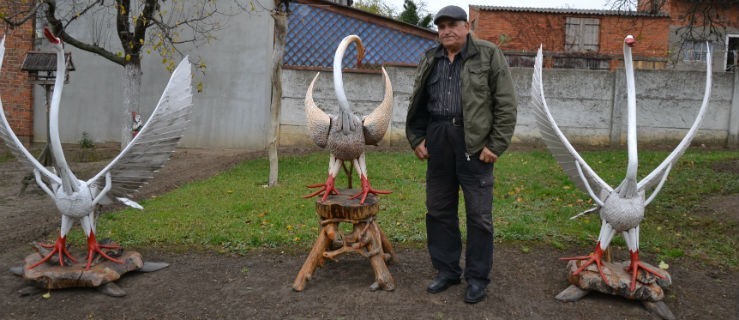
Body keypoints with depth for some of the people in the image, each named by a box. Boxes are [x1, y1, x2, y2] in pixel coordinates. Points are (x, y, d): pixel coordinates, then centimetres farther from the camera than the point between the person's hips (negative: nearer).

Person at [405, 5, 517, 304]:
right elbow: (418, 105, 16)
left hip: (474, 142, -4)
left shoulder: (489, 55, -2)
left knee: (479, 213, 2)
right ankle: (447, 270, 25)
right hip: (437, 141, 5)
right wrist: (417, 139, 8)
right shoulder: (429, 60, 12)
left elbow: (506, 104, -5)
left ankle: (477, 277, 15)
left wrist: (496, 144, -11)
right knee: (439, 209, 10)